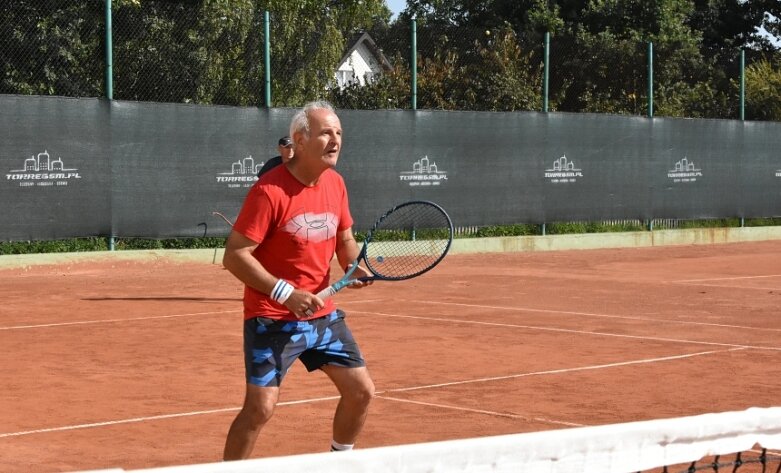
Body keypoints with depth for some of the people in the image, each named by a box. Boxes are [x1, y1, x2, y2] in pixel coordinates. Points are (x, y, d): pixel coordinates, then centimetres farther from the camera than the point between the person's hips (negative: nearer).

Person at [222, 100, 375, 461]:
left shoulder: (335, 184, 3)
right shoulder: (270, 190, -19)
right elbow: (234, 256, -19)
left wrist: (355, 268, -5)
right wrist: (285, 293, -24)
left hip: (322, 314, 7)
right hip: (272, 319, -7)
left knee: (361, 391, 9)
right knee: (261, 407, -15)